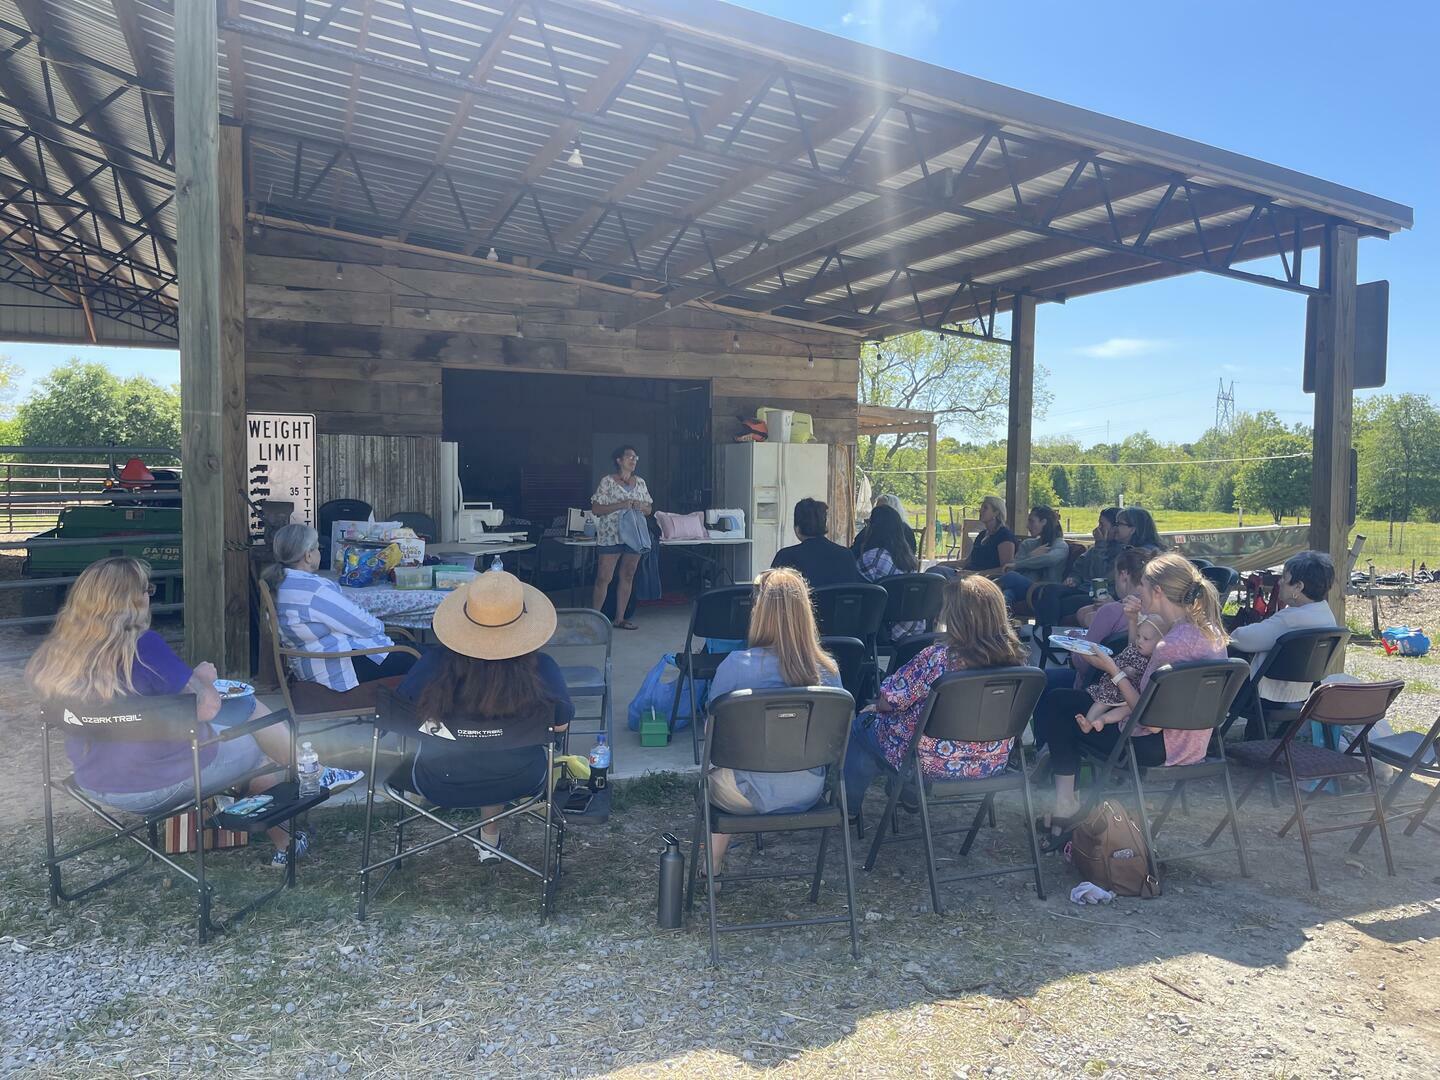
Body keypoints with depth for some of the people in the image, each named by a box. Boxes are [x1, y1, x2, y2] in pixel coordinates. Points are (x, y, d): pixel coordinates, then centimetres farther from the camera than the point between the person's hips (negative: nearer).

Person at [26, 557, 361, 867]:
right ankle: (315, 775, 39)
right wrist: (203, 676, 0)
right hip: (155, 786, -7)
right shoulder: (142, 646, -26)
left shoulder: (56, 651, -5)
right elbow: (207, 706, -21)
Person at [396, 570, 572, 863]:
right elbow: (561, 724, -6)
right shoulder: (542, 669, -24)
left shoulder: (433, 665, -24)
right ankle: (490, 838, 46)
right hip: (519, 782, 0)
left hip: (440, 787, 0)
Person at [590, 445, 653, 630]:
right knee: (603, 578, -6)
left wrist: (641, 506, -7)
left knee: (628, 577, 8)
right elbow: (596, 509, -9)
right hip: (610, 536, -5)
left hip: (633, 535, 5)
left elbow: (649, 509, 16)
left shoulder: (640, 482, 11)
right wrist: (621, 505, -18)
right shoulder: (607, 481, -4)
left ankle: (620, 618, 16)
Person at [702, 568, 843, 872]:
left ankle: (711, 870, 43)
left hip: (752, 795, -3)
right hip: (809, 793, 4)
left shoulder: (735, 666, -20)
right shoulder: (828, 670, -11)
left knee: (712, 778, 31)